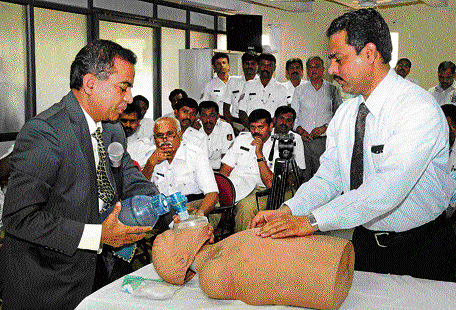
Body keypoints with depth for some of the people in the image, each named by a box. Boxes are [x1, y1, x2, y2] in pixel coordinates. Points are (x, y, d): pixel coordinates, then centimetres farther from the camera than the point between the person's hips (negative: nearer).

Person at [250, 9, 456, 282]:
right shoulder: (345, 114, 2)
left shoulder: (420, 108, -23)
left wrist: (312, 220, -37)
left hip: (421, 251, -5)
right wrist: (288, 211, -20)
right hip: (365, 243, 6)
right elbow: (328, 178, -2)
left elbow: (388, 188, -34)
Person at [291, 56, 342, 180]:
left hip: (326, 140, -1)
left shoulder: (332, 89, 10)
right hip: (305, 141, 1)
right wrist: (301, 131, -4)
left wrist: (325, 127, -10)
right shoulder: (299, 90, 15)